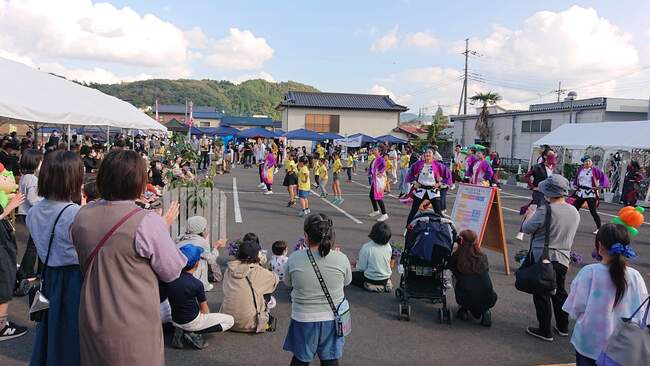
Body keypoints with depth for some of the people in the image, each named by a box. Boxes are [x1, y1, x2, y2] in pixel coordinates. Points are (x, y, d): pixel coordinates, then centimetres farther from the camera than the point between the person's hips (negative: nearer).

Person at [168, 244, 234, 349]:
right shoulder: (196, 284, -22)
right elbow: (205, 311, -8)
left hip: (175, 321, 6)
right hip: (191, 322, -6)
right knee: (230, 321, 5)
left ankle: (180, 331, 8)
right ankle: (193, 333, -7)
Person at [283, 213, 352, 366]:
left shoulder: (294, 258, -18)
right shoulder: (341, 258, -17)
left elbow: (287, 282, 0)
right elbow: (347, 281, 2)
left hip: (304, 319, -1)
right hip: (331, 319, 1)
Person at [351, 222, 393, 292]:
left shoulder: (366, 247, -24)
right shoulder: (388, 246, -8)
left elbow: (361, 268, -18)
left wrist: (357, 264, 8)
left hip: (371, 280, -6)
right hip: (386, 278, 6)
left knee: (352, 275, 15)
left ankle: (372, 286, -2)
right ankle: (384, 285, 10)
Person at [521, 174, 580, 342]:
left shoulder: (545, 210, -22)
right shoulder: (575, 212, 2)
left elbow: (527, 228, -13)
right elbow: (566, 233, 13)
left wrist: (530, 215, 6)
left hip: (542, 258, -7)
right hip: (563, 258, 7)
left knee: (542, 294, 5)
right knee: (559, 292, 22)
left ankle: (545, 331, 14)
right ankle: (563, 327, 33)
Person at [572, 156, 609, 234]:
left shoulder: (595, 170, -7)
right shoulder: (580, 170, 6)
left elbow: (604, 177, -9)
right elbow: (576, 178, 24)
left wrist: (600, 186, -15)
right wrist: (575, 184, 12)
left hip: (590, 193, -5)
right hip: (580, 193, 5)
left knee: (593, 212, -5)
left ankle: (599, 228, 8)